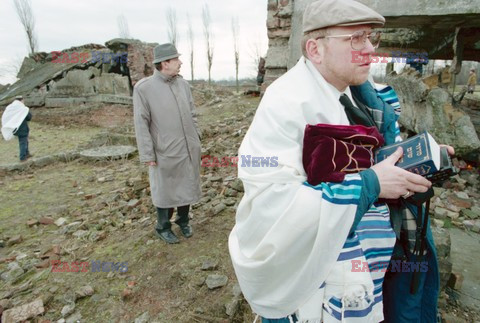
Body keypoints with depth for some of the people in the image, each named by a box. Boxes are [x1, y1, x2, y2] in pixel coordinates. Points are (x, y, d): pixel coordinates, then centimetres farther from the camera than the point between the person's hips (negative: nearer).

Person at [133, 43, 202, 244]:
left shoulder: (183, 84, 4)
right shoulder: (143, 88, -10)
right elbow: (141, 124, -10)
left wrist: (197, 139, 10)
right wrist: (148, 155, -12)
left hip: (189, 150, 5)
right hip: (166, 152, -4)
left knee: (187, 187, 15)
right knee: (165, 191, 10)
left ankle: (183, 221, 37)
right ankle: (163, 228, 31)